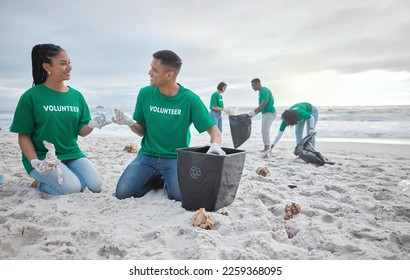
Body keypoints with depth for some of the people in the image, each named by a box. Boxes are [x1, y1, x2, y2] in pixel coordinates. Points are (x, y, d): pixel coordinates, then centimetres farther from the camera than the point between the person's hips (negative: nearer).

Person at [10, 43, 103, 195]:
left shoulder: (76, 96, 5)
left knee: (96, 185, -14)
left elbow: (81, 131, 4)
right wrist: (35, 162, -19)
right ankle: (40, 182, 6)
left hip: (72, 153, 5)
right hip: (42, 156, -4)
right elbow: (24, 136, -5)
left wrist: (93, 125, -18)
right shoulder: (31, 96, -7)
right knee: (72, 188, -25)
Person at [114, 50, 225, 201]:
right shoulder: (145, 93, -3)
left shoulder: (190, 99, -11)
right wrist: (130, 123, -15)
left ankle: (168, 181, 10)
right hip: (148, 155, 3)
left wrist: (216, 145, -32)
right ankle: (156, 179, 14)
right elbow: (142, 131, 7)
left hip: (176, 157, -2)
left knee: (179, 196, -26)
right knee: (122, 193, -14)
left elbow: (213, 130, -9)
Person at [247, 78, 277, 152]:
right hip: (265, 113, 10)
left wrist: (254, 112, -23)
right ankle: (267, 148, 15)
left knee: (265, 130, -12)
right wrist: (254, 114, 8)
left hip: (269, 113, -10)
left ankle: (266, 148, -7)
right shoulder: (261, 92, 15)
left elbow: (264, 104, -24)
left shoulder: (264, 91, -14)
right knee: (264, 130, 10)